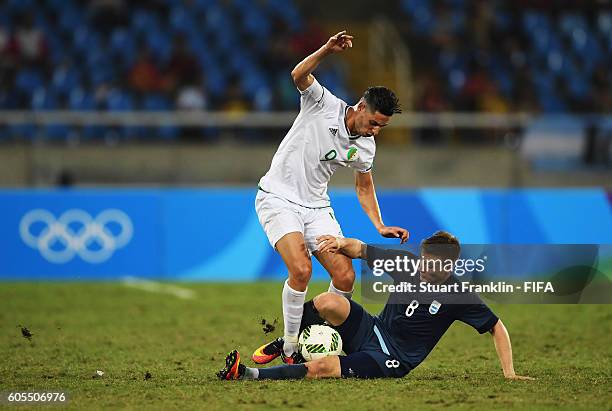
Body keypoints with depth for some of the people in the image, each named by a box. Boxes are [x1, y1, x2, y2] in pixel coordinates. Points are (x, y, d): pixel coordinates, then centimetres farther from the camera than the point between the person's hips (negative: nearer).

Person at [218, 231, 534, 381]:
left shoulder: (458, 296, -12)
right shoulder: (406, 263, -3)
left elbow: (497, 328, -3)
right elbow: (361, 250, 6)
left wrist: (508, 373, -8)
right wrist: (343, 243, -16)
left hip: (390, 362, -4)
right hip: (372, 329, 4)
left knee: (320, 368, -27)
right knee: (327, 302, -28)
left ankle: (248, 375, -19)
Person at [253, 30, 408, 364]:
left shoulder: (364, 147, 1)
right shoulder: (322, 104, -13)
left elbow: (364, 187, 17)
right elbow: (299, 75, -31)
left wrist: (380, 226, 5)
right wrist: (327, 50, -45)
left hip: (316, 207, 6)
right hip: (278, 198, -6)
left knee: (345, 276, -8)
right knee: (301, 269, -25)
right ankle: (289, 346, -11)